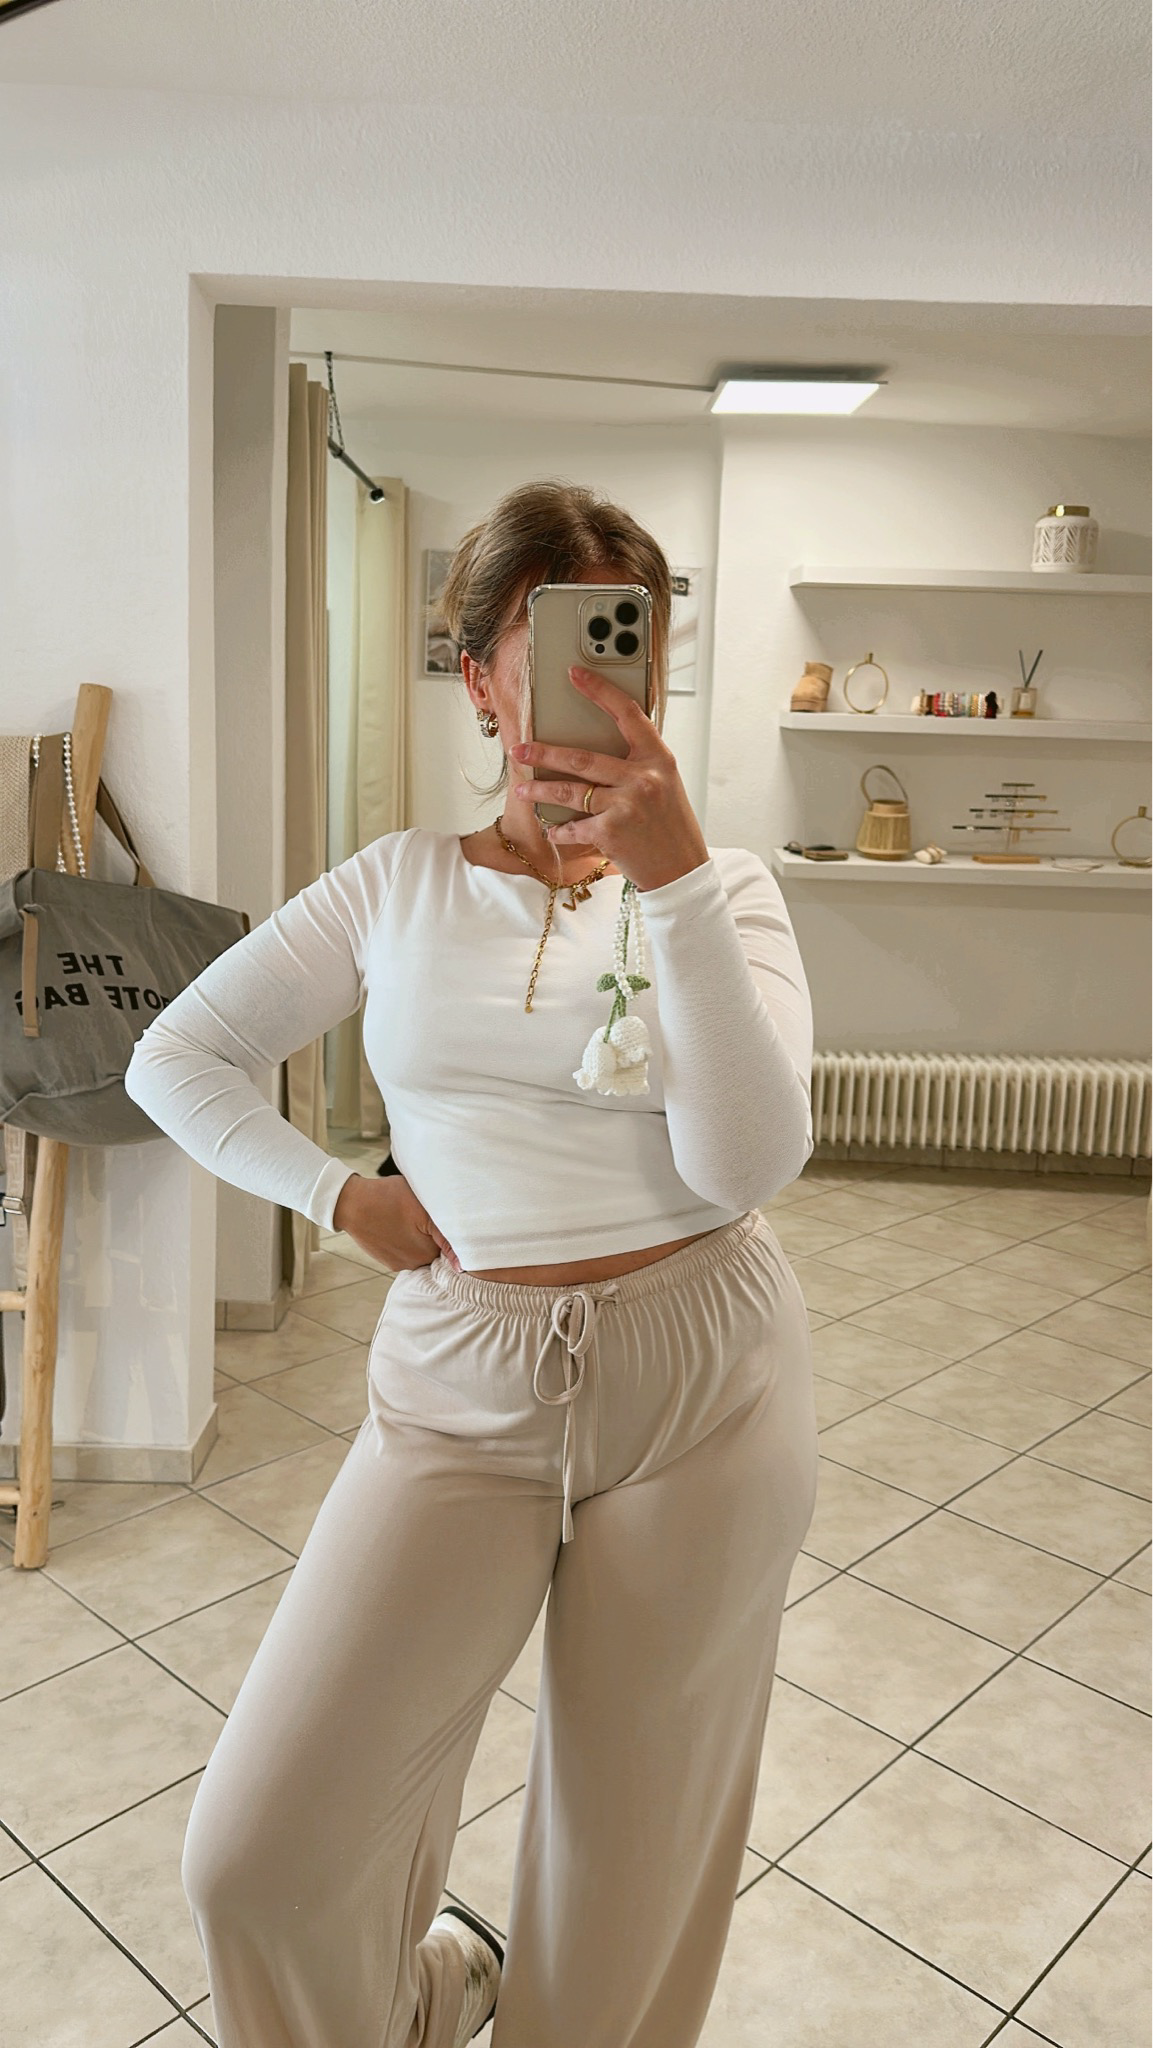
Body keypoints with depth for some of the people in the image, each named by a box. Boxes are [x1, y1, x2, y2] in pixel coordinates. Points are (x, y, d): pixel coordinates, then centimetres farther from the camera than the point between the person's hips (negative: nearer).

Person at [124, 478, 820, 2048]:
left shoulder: (724, 888, -2)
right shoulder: (401, 885, 2)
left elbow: (748, 1163, -17)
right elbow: (176, 1058, 8)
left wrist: (671, 872, -25)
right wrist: (343, 1197, -4)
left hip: (700, 1378, 0)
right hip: (460, 1382, 1)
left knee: (636, 1858, 15)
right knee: (259, 1853, 0)